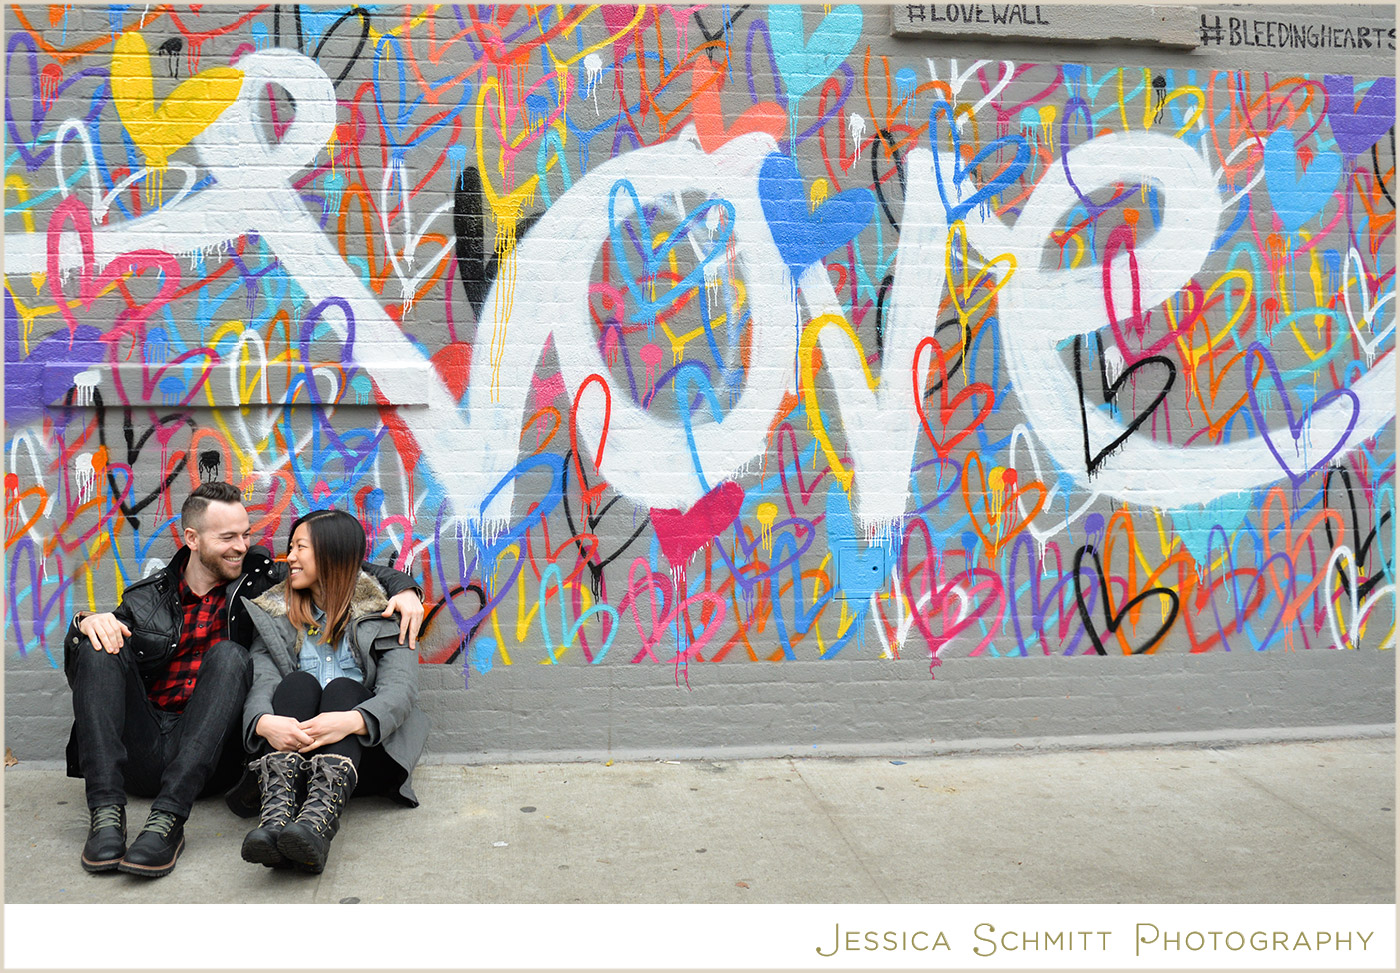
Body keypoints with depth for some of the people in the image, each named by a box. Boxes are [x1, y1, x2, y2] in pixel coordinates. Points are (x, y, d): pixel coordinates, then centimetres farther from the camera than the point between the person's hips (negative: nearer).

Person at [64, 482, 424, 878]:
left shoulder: (262, 582, 12)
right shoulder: (147, 599, 14)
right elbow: (80, 673, 13)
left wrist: (403, 587, -3)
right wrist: (86, 623, -9)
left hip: (205, 759, -1)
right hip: (140, 752, 2)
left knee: (228, 654, -26)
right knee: (100, 648, -17)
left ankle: (168, 819, -38)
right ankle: (106, 812, -31)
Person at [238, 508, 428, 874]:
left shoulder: (383, 615, 7)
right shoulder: (276, 614, 16)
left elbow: (401, 689, -11)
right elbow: (260, 681, -3)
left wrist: (352, 720, -34)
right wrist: (264, 722, -29)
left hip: (359, 748, -1)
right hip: (289, 745, 1)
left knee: (343, 688, -28)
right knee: (298, 681, -25)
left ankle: (318, 821, -55)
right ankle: (276, 817, -51)